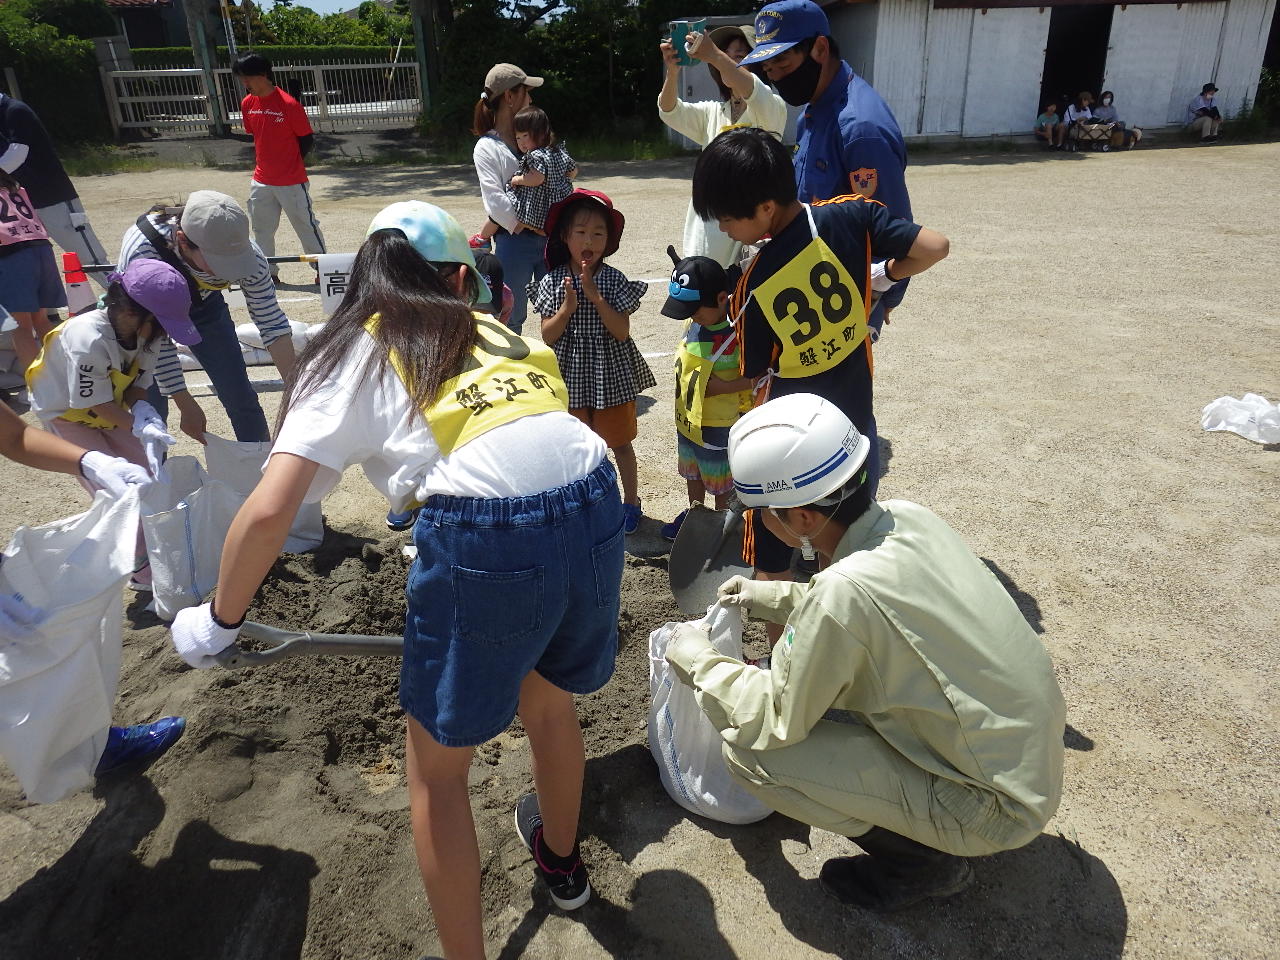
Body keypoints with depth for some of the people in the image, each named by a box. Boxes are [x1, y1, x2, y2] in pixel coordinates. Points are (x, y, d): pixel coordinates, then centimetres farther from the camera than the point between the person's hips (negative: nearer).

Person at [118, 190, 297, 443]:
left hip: (203, 303, 2)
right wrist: (186, 406, -27)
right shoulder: (140, 254, -40)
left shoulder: (246, 253, -34)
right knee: (152, 408, -7)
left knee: (242, 400, 0)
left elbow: (273, 324, -24)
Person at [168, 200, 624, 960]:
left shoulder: (350, 355, 13)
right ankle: (562, 860, 61)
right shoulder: (497, 333, 27)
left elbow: (269, 512, 2)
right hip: (596, 506, 6)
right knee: (548, 697, 34)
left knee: (437, 771, 21)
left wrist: (220, 620, 17)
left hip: (485, 537, -6)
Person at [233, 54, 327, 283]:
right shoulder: (247, 104, 5)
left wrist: (290, 163, -3)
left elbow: (307, 139, -8)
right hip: (261, 181, 7)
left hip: (291, 181, -6)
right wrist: (261, 164, 11)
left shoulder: (289, 104, -14)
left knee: (306, 225, 2)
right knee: (262, 230, 11)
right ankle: (268, 272, 22)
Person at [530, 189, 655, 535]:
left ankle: (631, 502, 30)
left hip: (610, 375, -1)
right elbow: (547, 336, -7)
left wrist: (596, 297, -24)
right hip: (571, 376, 2)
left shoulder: (614, 280, -9)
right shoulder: (553, 282, -6)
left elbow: (622, 332, -16)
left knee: (619, 441, 13)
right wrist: (567, 308, -23)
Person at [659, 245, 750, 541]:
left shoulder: (737, 335, -26)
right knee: (692, 475, 27)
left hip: (718, 425, -7)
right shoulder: (693, 325, -5)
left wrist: (722, 387, -32)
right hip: (687, 418, 7)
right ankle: (694, 515, 49)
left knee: (720, 483, 14)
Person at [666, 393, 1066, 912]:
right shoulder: (911, 517, -7)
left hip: (997, 810, -8)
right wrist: (773, 597, 15)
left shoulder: (843, 595, -31)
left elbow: (773, 722, -17)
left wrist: (699, 662, -2)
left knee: (748, 749, -13)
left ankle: (925, 859, 3)